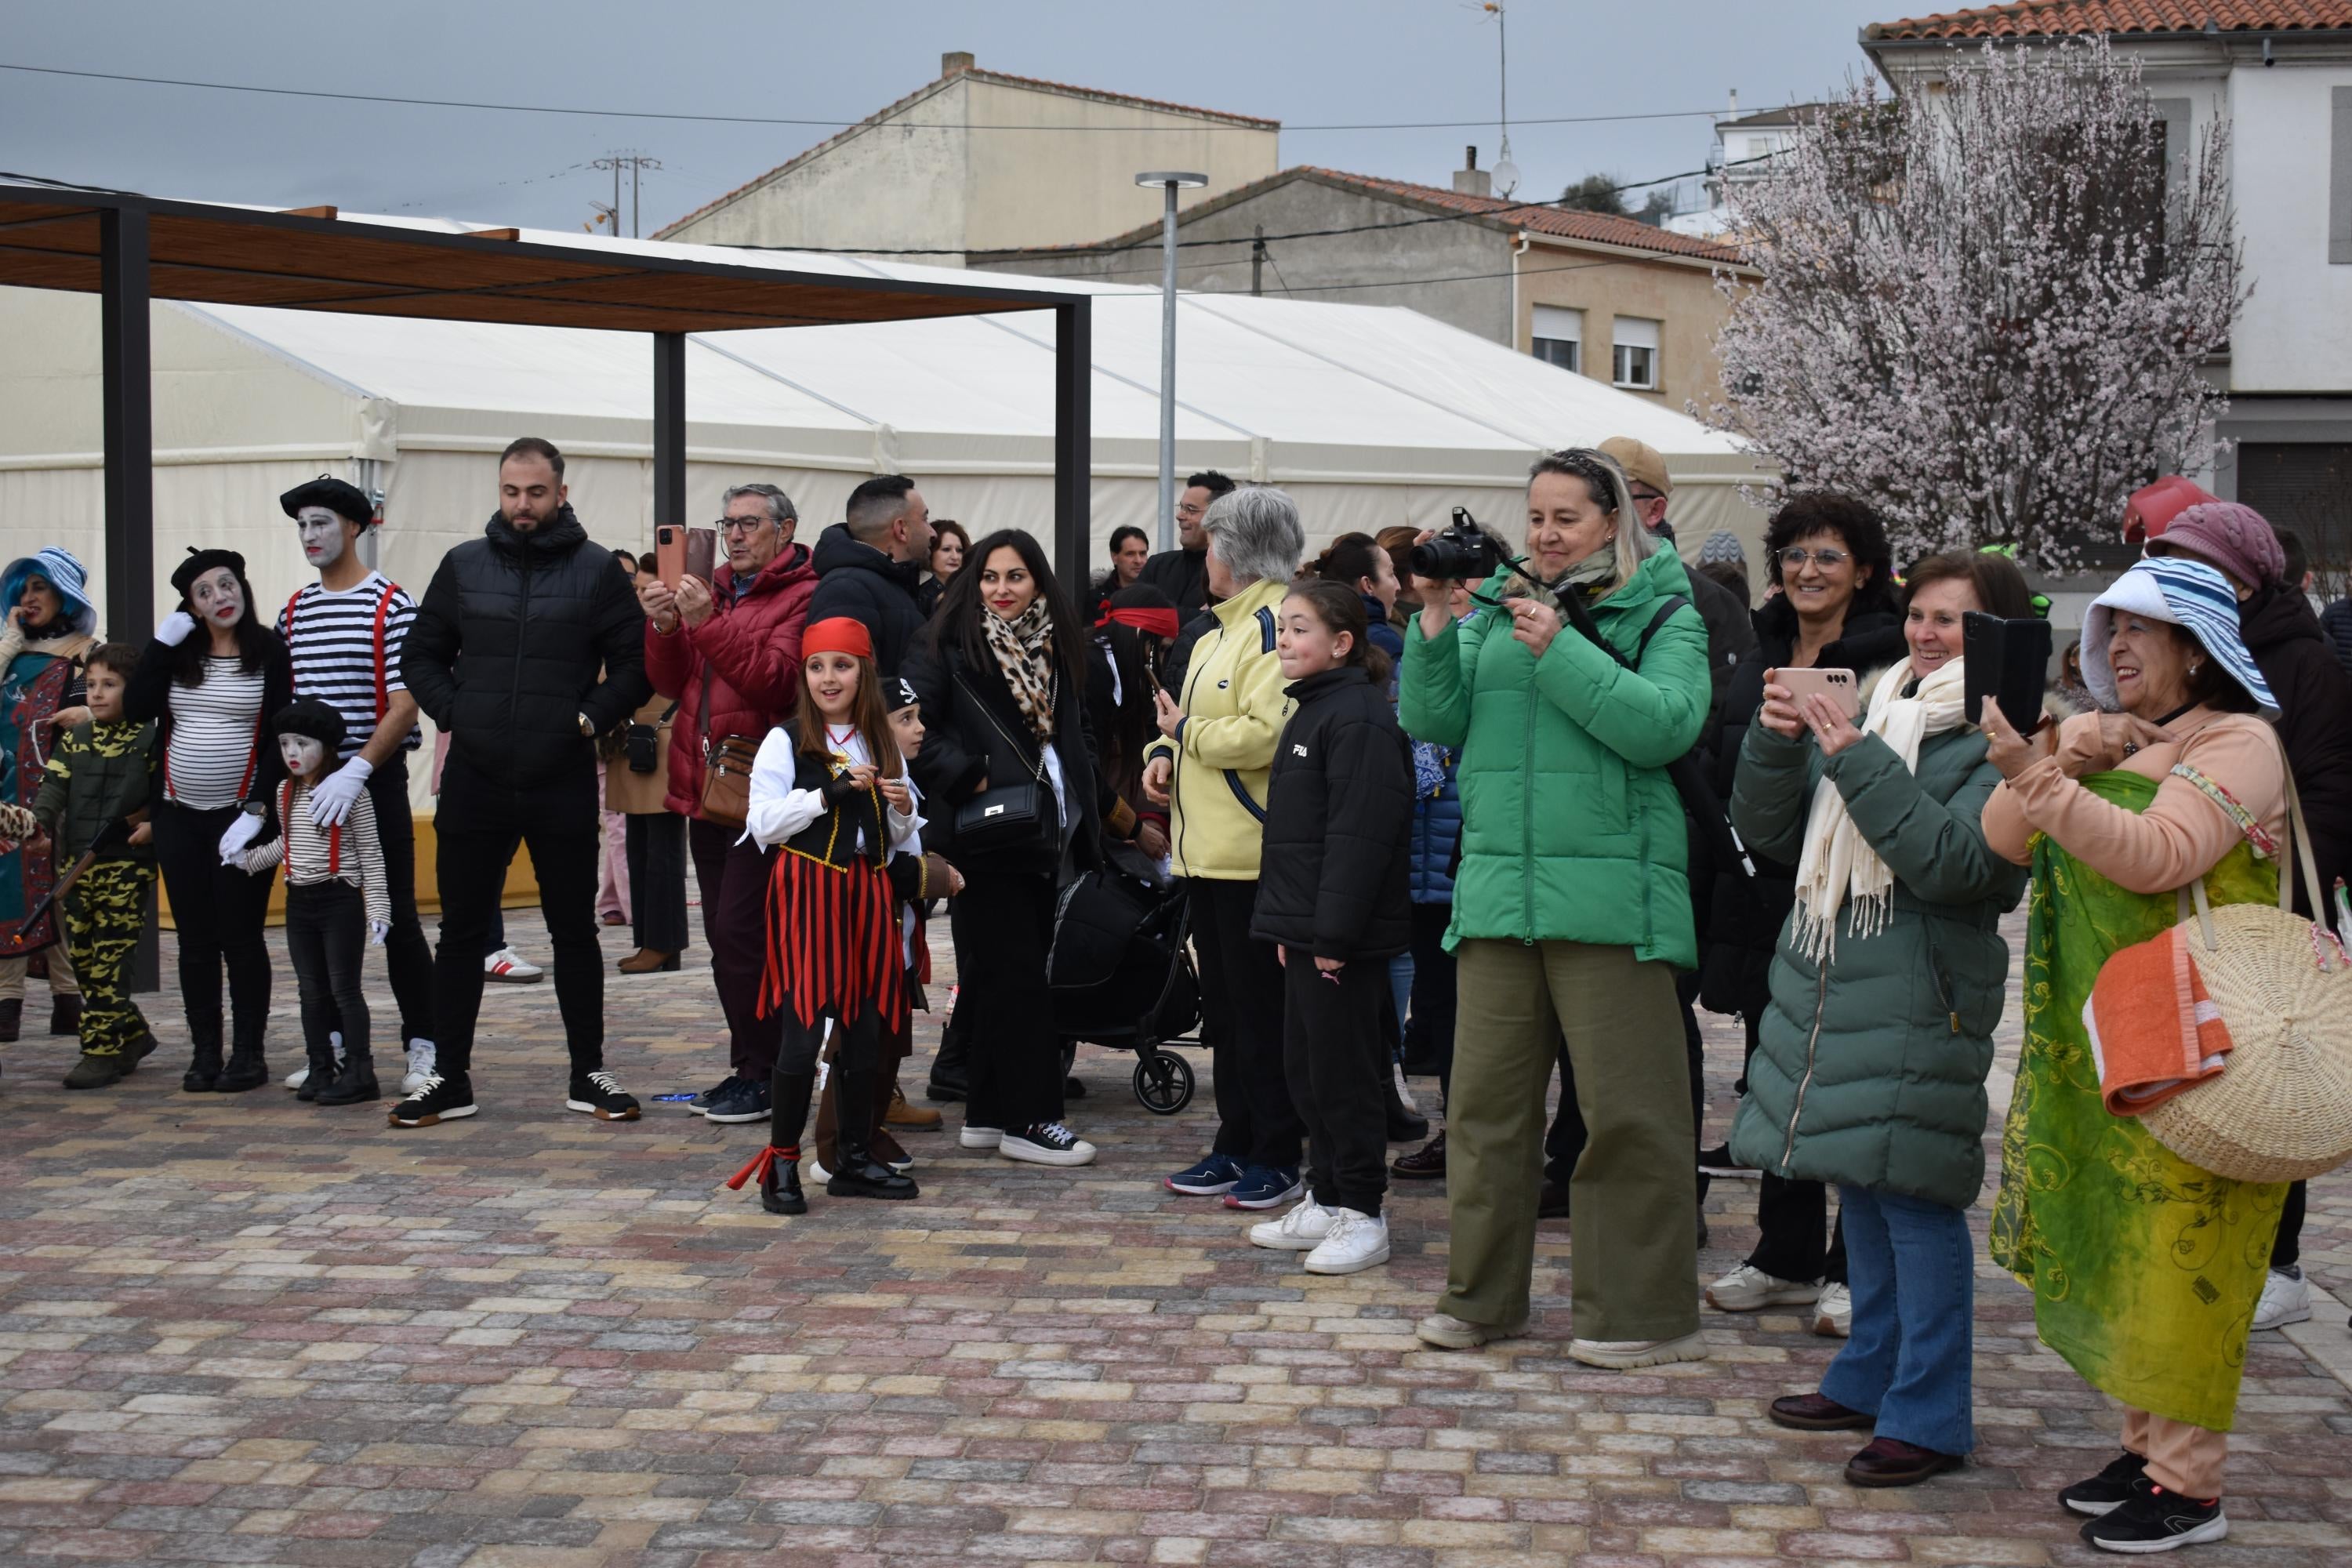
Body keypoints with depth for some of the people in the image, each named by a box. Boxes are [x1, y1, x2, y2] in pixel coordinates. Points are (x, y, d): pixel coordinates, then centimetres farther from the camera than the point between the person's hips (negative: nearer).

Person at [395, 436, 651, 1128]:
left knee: (575, 932, 7)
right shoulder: (464, 565, 6)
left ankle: (587, 1075, 17)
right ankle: (449, 1078, 15)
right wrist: (453, 713, -1)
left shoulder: (597, 571, 0)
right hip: (474, 780, 2)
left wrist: (590, 718, -10)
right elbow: (421, 655, 13)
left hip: (563, 784, -2)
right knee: (461, 933, 6)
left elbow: (636, 664, 1)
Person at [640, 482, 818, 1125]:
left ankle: (763, 1074, -3)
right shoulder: (713, 591, 15)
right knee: (724, 933, 12)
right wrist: (664, 627, -7)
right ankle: (749, 1066, 21)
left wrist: (708, 624, -24)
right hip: (706, 788, 8)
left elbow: (777, 679, -20)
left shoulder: (803, 596, -7)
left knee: (740, 930, -11)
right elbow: (671, 682, 11)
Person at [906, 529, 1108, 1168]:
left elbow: (1074, 737, 20)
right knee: (1015, 974, -7)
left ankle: (988, 1114, 17)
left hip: (1041, 835, 7)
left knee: (1000, 976, 11)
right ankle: (1028, 1119, -3)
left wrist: (1082, 818, 13)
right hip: (981, 837, -7)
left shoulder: (1056, 647, 14)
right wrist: (969, 779, -18)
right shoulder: (948, 646, -6)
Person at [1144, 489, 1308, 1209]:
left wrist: (1186, 731, -11)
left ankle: (1277, 1159, 4)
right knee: (1224, 1005, 15)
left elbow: (1265, 735, -25)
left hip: (1254, 852, -10)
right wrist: (1163, 752, 6)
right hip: (1206, 849, 10)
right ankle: (1236, 1147, 23)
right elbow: (1197, 717, 26)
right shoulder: (1220, 628, 17)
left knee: (1261, 1011, -3)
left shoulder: (1275, 624, -15)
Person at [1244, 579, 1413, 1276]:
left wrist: (1333, 936, -22)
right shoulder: (1311, 710, 15)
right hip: (1304, 932, 10)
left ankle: (1360, 1214, 6)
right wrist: (1289, 925, 17)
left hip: (1342, 940, -10)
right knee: (1305, 1069, 15)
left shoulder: (1358, 719, -17)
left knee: (1344, 1073, -3)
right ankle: (1326, 1199, 25)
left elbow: (1359, 835, -22)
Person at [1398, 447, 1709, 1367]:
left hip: (1610, 890, -4)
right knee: (1487, 1094, 7)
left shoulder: (1662, 612, 3)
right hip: (1497, 889, 5)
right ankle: (1482, 1296, 19)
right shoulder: (1498, 608, 15)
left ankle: (1645, 1311, 7)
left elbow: (1666, 725, -13)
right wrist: (1436, 626, -7)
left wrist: (1559, 651, -17)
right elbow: (1434, 721, 7)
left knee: (1626, 1103, -2)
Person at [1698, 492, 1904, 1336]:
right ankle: (1787, 1256, 24)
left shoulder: (1889, 659, -7)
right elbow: (1721, 769, 17)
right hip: (1762, 894, 7)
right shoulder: (1762, 657, 13)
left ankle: (1854, 1267, 11)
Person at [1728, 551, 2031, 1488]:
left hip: (1920, 998, -7)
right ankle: (1871, 1377, 29)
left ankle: (1929, 1418, 0)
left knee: (1916, 1196, -7)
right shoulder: (1869, 709, 13)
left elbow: (1954, 862, -21)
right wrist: (1775, 742, -5)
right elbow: (1769, 833, 12)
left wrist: (1859, 763, -21)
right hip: (1829, 982, 7)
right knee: (1858, 1184, 16)